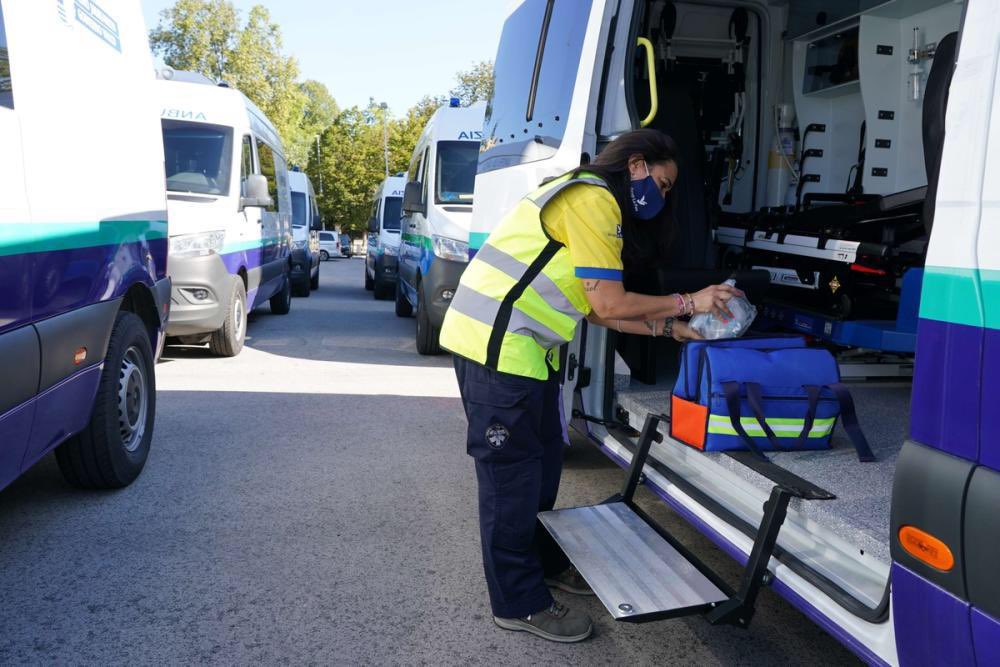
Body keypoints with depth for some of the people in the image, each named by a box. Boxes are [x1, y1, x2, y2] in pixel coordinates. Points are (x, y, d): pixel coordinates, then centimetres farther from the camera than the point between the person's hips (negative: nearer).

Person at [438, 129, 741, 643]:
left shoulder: (593, 203, 21)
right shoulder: (592, 199, -12)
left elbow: (597, 311, 16)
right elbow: (610, 304, -16)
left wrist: (671, 328, 12)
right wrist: (688, 302, -4)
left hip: (521, 346, 10)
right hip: (497, 344, -10)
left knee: (543, 459, 17)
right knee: (512, 471, -2)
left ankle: (543, 562, 34)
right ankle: (520, 602, 11)